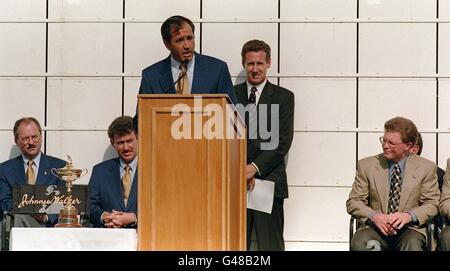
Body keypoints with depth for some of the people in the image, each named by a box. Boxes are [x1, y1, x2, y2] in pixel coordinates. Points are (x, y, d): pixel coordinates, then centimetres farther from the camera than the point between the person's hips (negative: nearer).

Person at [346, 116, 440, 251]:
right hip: (375, 229, 1)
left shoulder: (426, 168, 8)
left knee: (412, 244, -36)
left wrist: (409, 216, -15)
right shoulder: (367, 165, 9)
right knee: (359, 243, -32)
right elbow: (353, 202, 7)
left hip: (409, 230, -1)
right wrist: (374, 216, -13)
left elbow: (432, 204, 6)